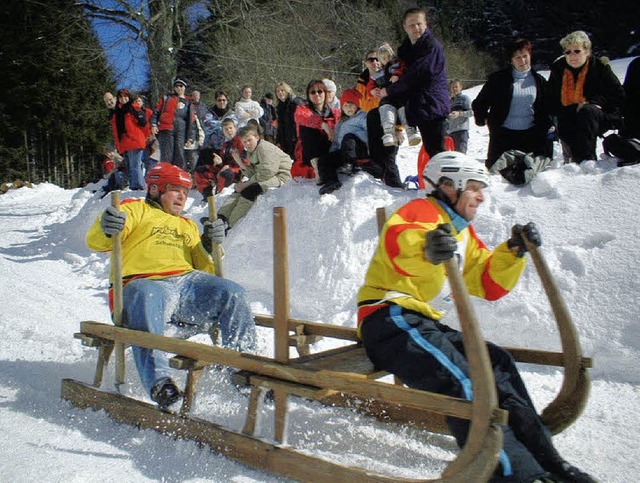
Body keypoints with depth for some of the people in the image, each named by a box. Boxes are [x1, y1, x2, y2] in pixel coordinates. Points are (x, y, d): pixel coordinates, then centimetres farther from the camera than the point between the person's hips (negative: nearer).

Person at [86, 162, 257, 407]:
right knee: (146, 301, -39)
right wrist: (106, 230, -19)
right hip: (146, 282, -4)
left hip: (188, 281, 4)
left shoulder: (188, 226, 36)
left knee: (233, 294, -21)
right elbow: (95, 241, 6)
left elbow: (205, 268, 27)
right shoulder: (136, 209, 22)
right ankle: (159, 382, -47)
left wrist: (210, 246, 7)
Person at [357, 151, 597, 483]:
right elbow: (399, 240, -33)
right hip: (391, 318, -9)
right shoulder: (422, 212, -7)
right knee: (461, 382, -25)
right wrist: (426, 249, -56)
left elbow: (488, 285, 18)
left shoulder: (463, 232, 22)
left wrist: (513, 253, 2)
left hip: (424, 323, 9)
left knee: (496, 362, 0)